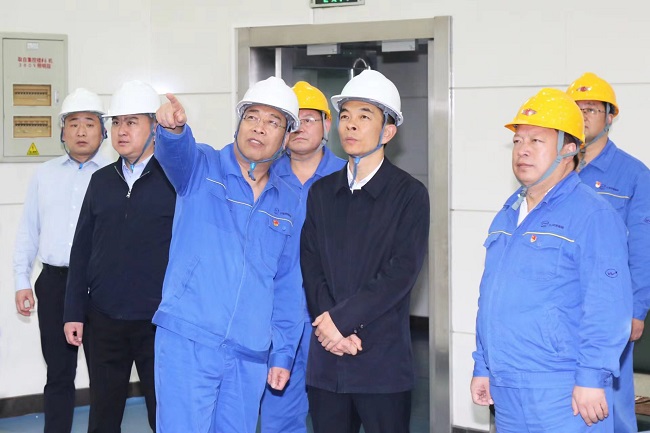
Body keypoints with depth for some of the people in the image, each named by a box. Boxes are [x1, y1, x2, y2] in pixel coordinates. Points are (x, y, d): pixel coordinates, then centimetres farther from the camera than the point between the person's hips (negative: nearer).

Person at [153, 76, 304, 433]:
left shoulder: (288, 203, 12)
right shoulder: (202, 167, 1)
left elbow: (287, 284, 15)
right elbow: (176, 152, -22)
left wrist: (283, 354, 13)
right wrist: (172, 128, -45)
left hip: (250, 352, 4)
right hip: (188, 340, -4)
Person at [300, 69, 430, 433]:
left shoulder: (410, 194, -2)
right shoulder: (322, 192, 11)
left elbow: (401, 272, -11)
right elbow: (311, 267, 5)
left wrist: (342, 318, -14)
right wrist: (332, 329, -9)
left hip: (383, 361, -4)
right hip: (326, 359, 4)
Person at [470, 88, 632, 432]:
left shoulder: (592, 215, -10)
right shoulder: (506, 216, 15)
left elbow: (606, 306, -16)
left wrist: (592, 378, -19)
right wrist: (482, 367, 18)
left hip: (562, 394, -7)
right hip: (506, 391, 8)